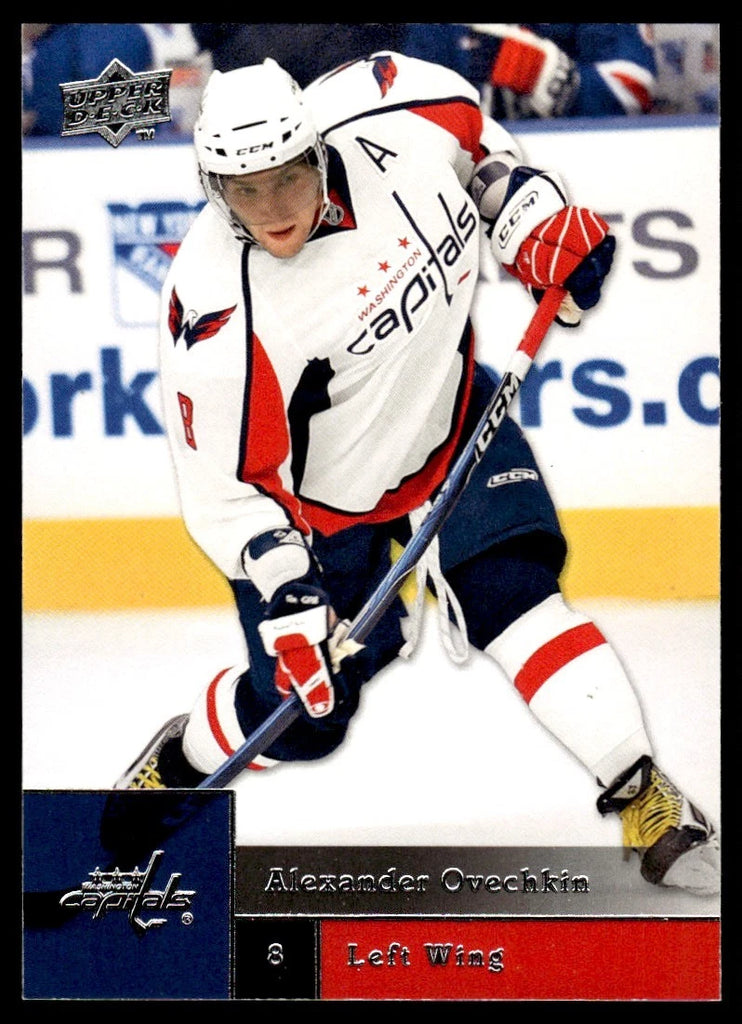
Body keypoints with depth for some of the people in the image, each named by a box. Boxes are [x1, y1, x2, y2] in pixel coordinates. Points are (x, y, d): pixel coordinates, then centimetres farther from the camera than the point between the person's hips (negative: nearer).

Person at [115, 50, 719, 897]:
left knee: (510, 595, -14)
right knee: (301, 714, 3)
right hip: (309, 494, -3)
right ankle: (177, 762, 34)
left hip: (445, 409, 3)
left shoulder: (391, 110, -24)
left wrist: (534, 216, -7)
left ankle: (641, 794, -6)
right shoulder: (215, 315, -33)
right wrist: (285, 594, -31)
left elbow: (469, 127, 1)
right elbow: (223, 482, -23)